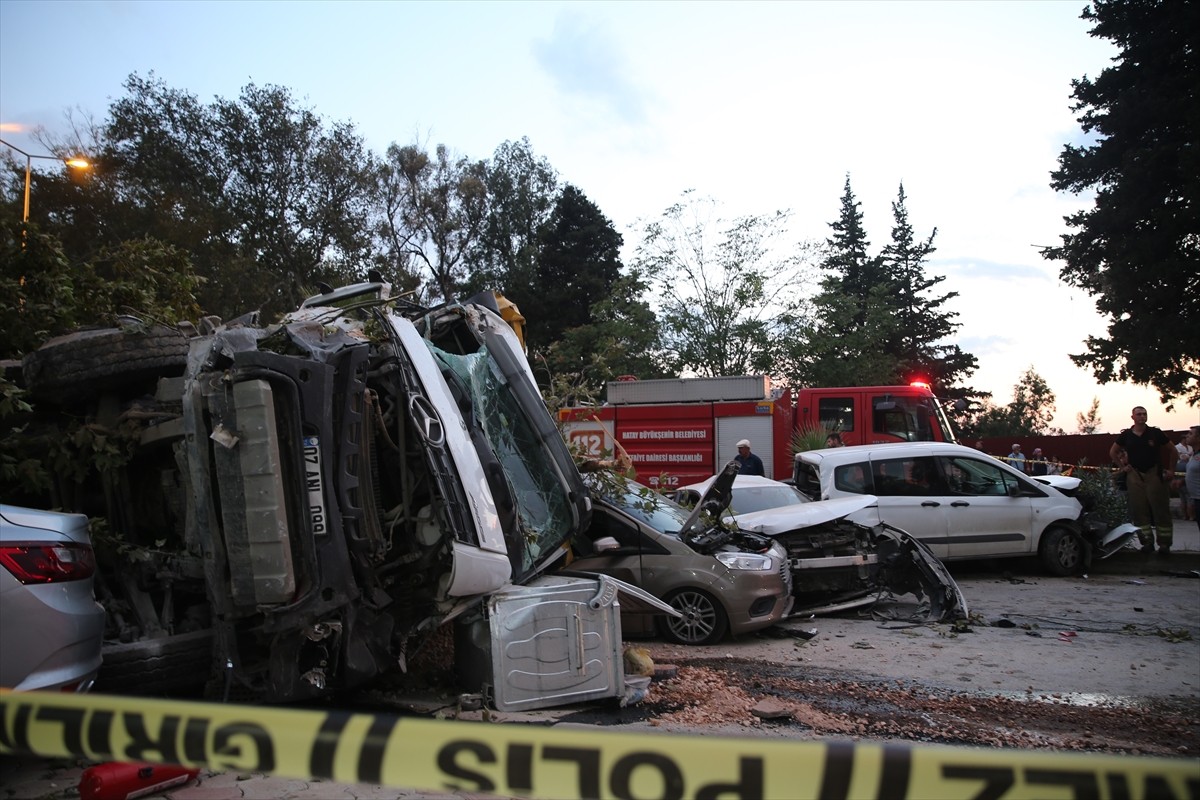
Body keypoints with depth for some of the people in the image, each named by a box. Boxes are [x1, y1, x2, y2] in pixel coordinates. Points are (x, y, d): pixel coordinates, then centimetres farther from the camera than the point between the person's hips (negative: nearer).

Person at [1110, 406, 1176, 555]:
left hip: (1154, 474, -2)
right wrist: (1122, 466, 8)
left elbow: (1172, 450, 7)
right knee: (1139, 510, 2)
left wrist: (1171, 470, 4)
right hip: (1134, 476, 2)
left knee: (1160, 509, -2)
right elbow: (1113, 452, 17)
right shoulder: (1126, 435, 3)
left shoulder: (1155, 433, -2)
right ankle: (1147, 542, 10)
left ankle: (1164, 544, 3)